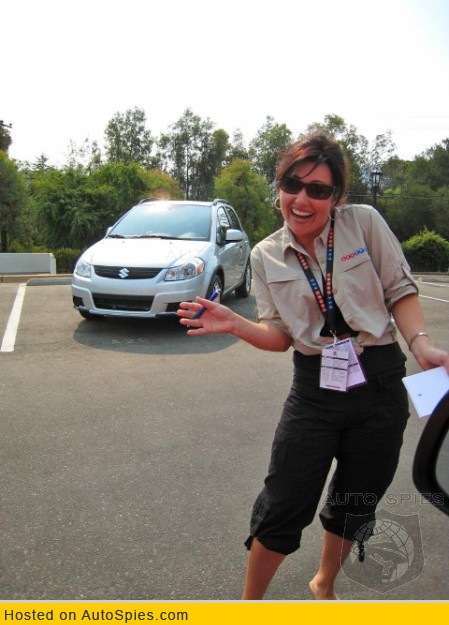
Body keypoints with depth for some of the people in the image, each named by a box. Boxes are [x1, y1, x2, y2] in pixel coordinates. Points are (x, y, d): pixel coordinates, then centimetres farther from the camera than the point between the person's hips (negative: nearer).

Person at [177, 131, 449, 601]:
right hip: (314, 390, 0)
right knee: (282, 508, 3)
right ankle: (250, 602, 32)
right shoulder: (266, 256, 0)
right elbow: (281, 336, -1)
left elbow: (401, 292, -1)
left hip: (380, 385, 1)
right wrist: (235, 325, -18)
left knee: (355, 504, 19)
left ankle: (324, 584, 49)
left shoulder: (364, 222, -5)